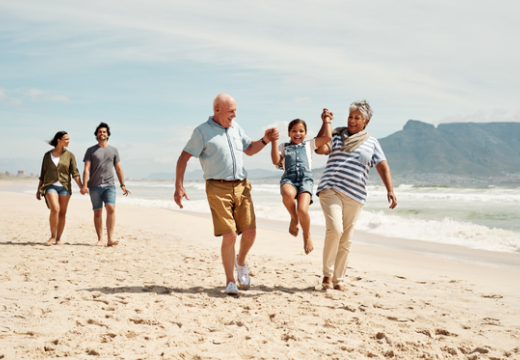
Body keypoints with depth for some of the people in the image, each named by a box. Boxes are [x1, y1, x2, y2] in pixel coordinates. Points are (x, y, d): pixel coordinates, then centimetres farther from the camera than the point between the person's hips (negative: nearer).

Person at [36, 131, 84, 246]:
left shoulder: (70, 155, 5)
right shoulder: (47, 155, 6)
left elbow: (75, 173, 0)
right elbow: (43, 174, 12)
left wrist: (82, 187, -12)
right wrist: (38, 189, 12)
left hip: (64, 187, 1)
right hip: (50, 186, -1)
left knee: (62, 213, 2)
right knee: (55, 209, -21)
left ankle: (58, 238, 12)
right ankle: (52, 236, -6)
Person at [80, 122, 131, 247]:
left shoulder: (113, 150, 14)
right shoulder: (91, 150, 8)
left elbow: (118, 168, 15)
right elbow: (87, 169, -1)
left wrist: (123, 185, 8)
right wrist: (84, 185, -12)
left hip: (109, 185, 0)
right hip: (94, 186, 0)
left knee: (111, 208, -17)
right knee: (97, 212, 2)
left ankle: (110, 239, -20)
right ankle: (100, 239, 11)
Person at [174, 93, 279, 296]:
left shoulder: (235, 127, 15)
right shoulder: (202, 131, -2)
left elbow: (249, 149, 28)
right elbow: (183, 159, -3)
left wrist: (265, 140, 10)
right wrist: (179, 187, -12)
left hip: (241, 186, 5)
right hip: (218, 188, -5)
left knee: (250, 232, -2)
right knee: (229, 235, -11)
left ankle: (241, 262, 29)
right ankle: (230, 282, 4)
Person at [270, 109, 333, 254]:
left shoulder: (309, 145, 25)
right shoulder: (283, 147, 24)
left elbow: (328, 137, 17)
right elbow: (276, 161, 8)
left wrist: (326, 120, 28)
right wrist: (274, 141, 6)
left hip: (306, 178, 0)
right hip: (288, 178, 0)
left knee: (302, 210, -25)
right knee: (287, 193, -40)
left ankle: (307, 235, 7)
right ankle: (294, 219, -8)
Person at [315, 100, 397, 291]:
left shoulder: (372, 143, 12)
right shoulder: (337, 135, 9)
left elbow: (383, 167, 4)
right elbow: (320, 149, -8)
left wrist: (390, 190, -9)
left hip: (355, 196, 2)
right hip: (330, 190, -2)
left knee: (346, 240, 7)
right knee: (334, 229, -21)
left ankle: (338, 279, 19)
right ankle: (327, 273, -3)